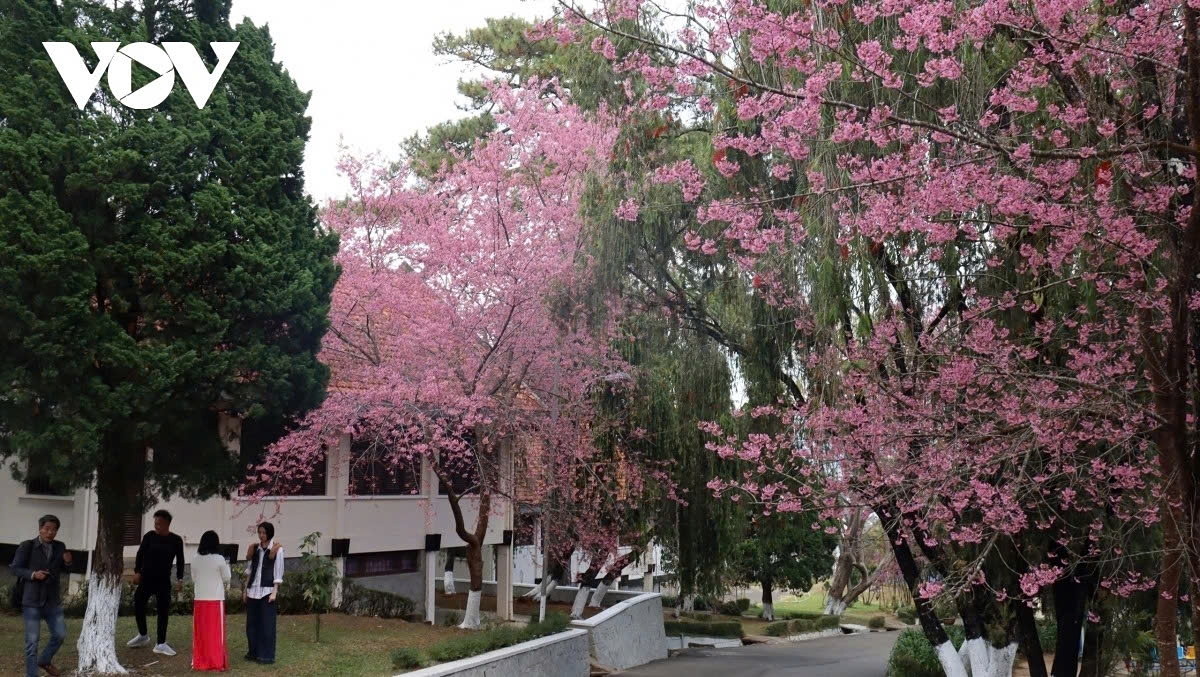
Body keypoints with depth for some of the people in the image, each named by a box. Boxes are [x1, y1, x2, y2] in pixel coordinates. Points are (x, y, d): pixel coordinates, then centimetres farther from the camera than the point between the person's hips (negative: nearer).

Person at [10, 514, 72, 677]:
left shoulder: (60, 547, 3)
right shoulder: (27, 547, -10)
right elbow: (14, 567, -5)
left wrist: (67, 562, -7)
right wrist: (32, 574, -19)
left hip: (53, 600, 4)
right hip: (32, 600, -4)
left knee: (60, 634, 10)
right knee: (32, 641, 0)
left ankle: (44, 660, 36)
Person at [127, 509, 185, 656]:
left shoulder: (176, 540, -1)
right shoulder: (149, 536, -2)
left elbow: (180, 560, 3)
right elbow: (140, 554, -1)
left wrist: (179, 579, -3)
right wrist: (137, 572, -13)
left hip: (164, 580, 0)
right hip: (146, 578, 0)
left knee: (163, 610, -4)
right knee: (138, 604, 0)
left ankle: (161, 644, 3)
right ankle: (143, 636, 25)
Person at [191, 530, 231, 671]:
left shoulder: (195, 559, 1)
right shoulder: (219, 559, -10)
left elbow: (194, 579, 11)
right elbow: (226, 579, -1)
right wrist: (227, 566, 15)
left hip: (200, 599, 3)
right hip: (216, 599, -3)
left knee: (200, 632, 9)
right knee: (216, 632, 2)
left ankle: (199, 662, 12)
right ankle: (217, 662, 4)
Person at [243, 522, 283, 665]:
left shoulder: (277, 550, -3)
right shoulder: (254, 548, 10)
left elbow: (278, 573, -4)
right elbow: (250, 570, 15)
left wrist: (274, 592, -11)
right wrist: (245, 589, 11)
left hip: (267, 590, -5)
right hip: (253, 590, 5)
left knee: (266, 623, -3)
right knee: (252, 622, 8)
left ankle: (266, 655, 2)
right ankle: (253, 652, 19)